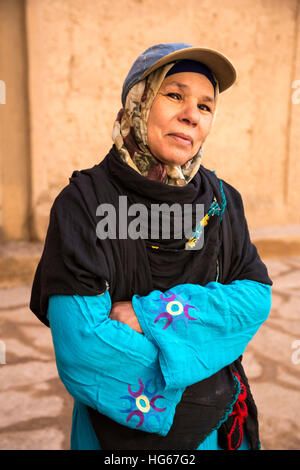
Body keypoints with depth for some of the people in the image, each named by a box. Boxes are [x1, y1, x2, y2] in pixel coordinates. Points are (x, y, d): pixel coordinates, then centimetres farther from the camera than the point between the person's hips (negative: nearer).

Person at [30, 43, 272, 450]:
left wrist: (149, 313, -23)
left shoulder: (222, 200, -5)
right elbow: (80, 345, -25)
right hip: (120, 426, -3)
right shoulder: (83, 202, -19)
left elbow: (256, 295, -11)